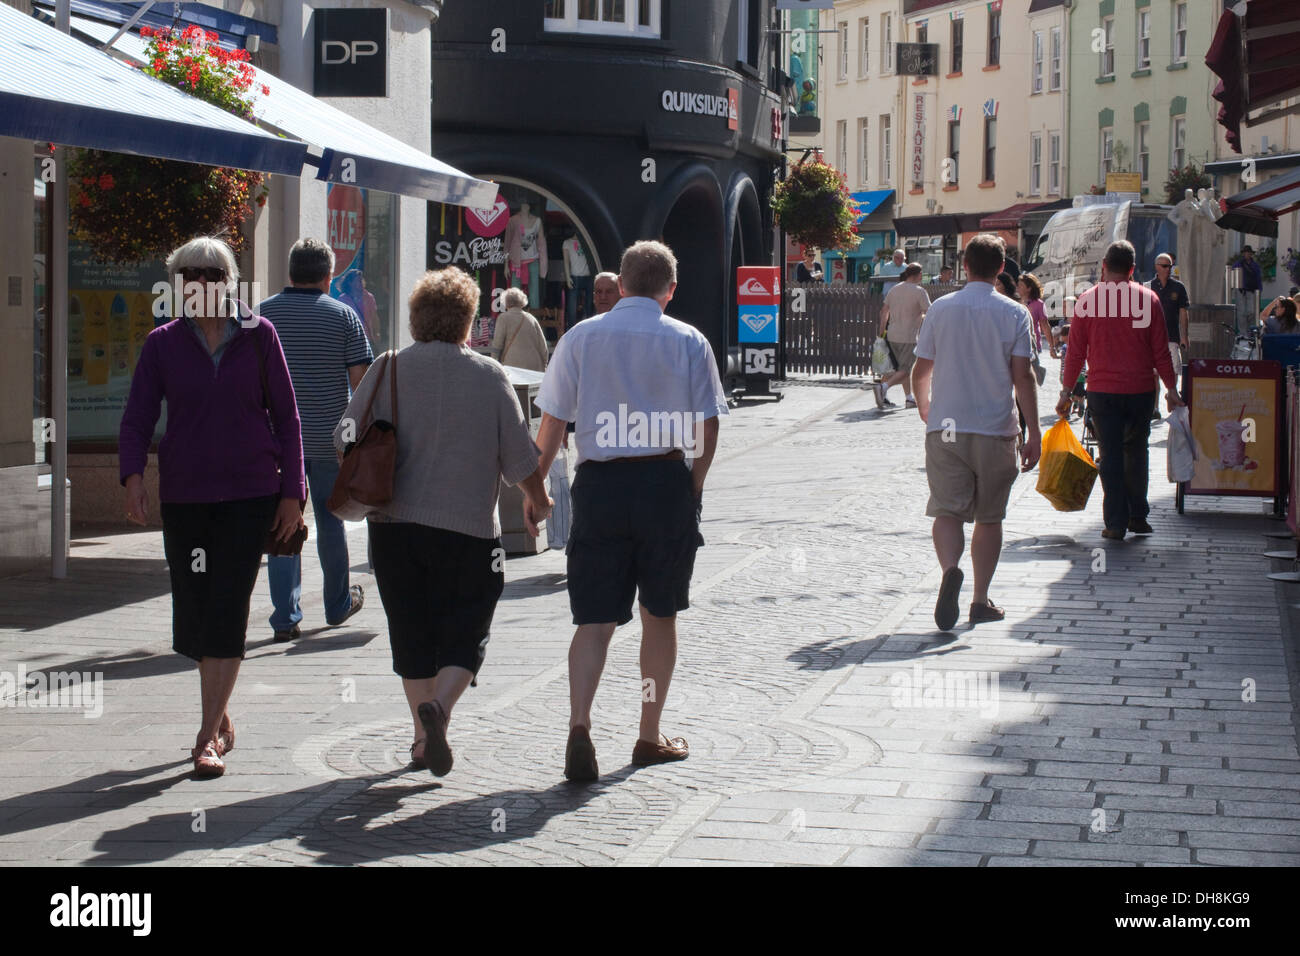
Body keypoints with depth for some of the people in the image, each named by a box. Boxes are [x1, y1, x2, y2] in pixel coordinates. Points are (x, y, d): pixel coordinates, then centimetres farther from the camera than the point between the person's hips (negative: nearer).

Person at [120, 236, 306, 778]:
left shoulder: (258, 336, 2)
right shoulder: (163, 343, 4)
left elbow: (285, 417, 5)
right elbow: (138, 418, 0)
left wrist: (291, 491, 0)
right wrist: (133, 476, -17)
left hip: (250, 494, -2)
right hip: (184, 494, 2)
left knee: (228, 611, -8)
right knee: (194, 611, 6)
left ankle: (208, 737, -5)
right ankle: (221, 719, 28)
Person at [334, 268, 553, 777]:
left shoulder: (387, 370, -1)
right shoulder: (489, 376, -4)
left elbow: (346, 439, 1)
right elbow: (519, 457, -1)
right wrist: (537, 500, 18)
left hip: (395, 524, 2)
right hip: (469, 526, -2)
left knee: (412, 635, 13)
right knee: (465, 634, 7)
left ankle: (424, 735, 16)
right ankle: (438, 707, -18)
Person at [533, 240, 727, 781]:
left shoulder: (581, 338, 2)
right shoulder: (688, 342, 2)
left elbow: (552, 422, 2)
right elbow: (707, 427, 0)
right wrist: (692, 489, 12)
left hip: (599, 485, 0)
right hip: (667, 482, 0)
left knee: (594, 619, 3)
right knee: (659, 615, 14)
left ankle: (579, 726, -17)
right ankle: (650, 738, 21)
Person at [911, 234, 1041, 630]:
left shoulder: (940, 309, 1)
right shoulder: (1014, 314, -3)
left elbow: (921, 371, 6)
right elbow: (1022, 377, -7)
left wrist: (925, 410, 26)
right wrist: (1034, 433, -2)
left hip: (945, 429, 0)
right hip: (995, 431, 0)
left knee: (948, 511, -1)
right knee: (989, 518, 11)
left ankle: (950, 570, -29)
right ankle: (981, 601, 15)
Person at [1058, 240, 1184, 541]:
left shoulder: (1087, 300, -2)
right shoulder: (1148, 299, -1)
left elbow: (1075, 351, 0)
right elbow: (1161, 350, 1)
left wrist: (1066, 391, 8)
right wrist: (1170, 388, 9)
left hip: (1102, 391, -1)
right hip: (1140, 389, 1)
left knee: (1110, 456, 4)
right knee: (1136, 453, 16)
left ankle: (1116, 523, 3)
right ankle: (1138, 516, 18)